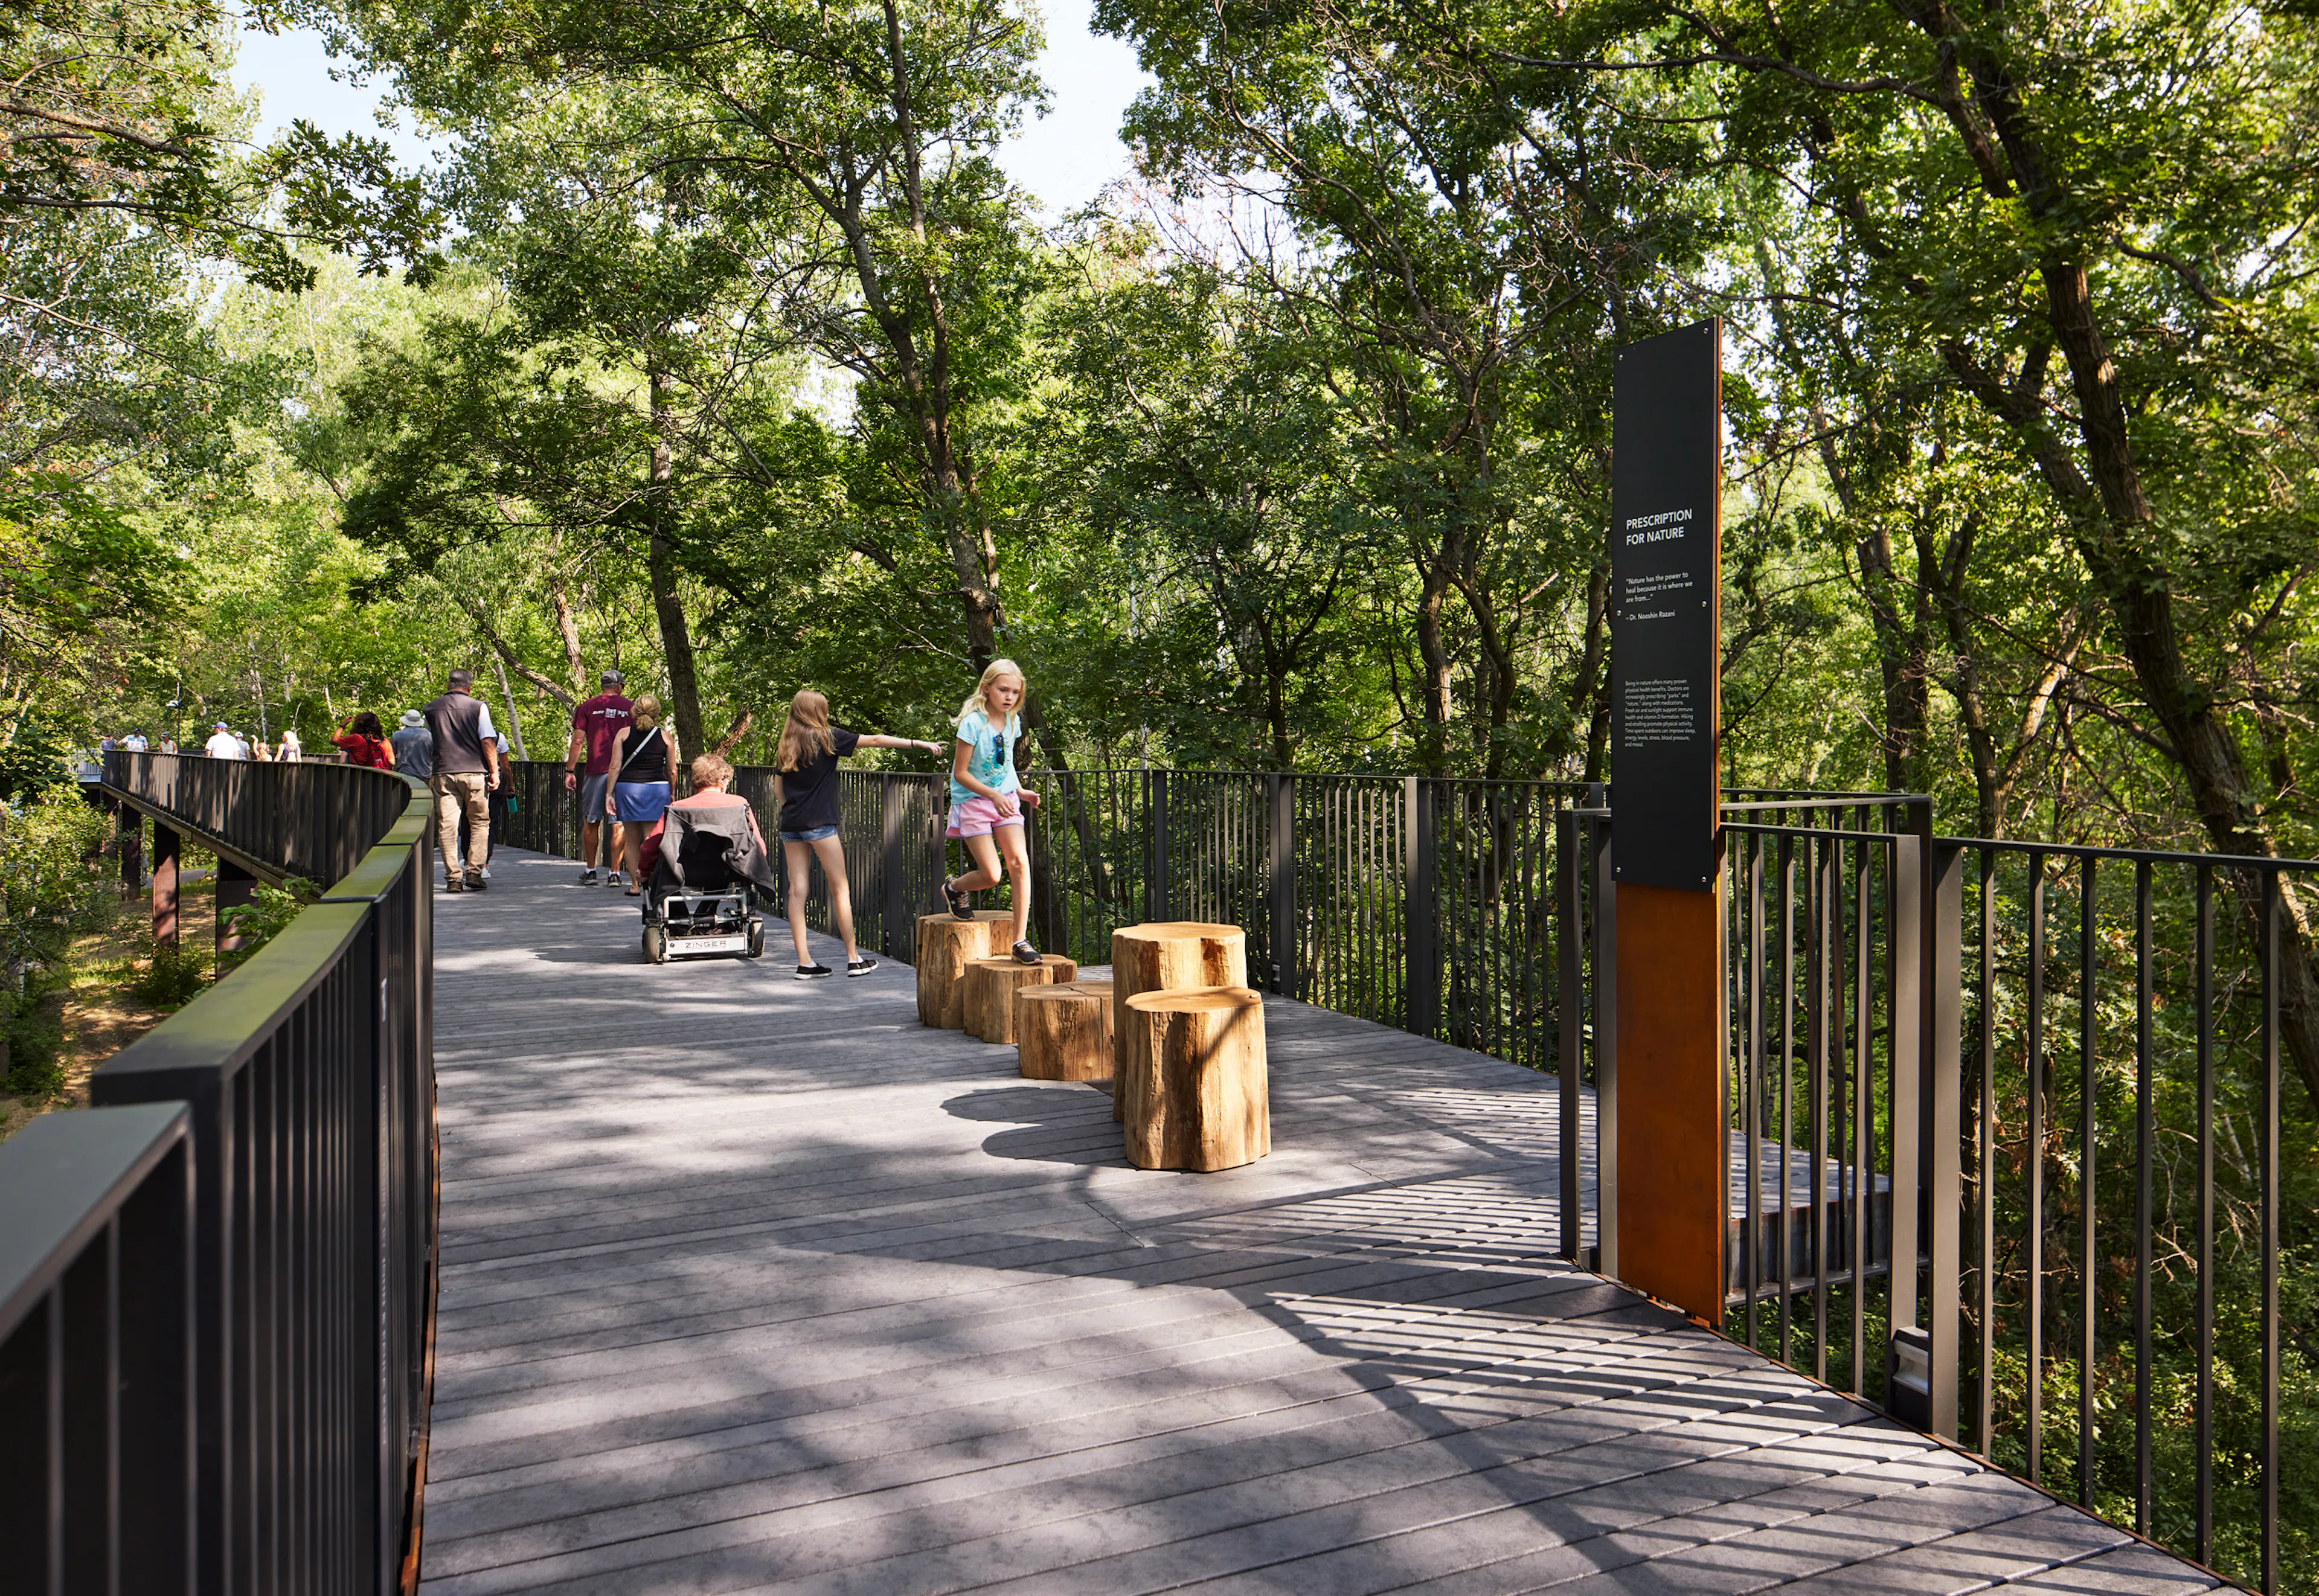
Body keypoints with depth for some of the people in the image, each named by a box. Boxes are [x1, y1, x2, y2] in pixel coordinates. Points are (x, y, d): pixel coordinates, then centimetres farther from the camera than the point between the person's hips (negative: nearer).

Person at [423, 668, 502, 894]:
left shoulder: (430, 710, 9)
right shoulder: (478, 707, 0)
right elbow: (488, 742, -4)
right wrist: (494, 772, -1)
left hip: (443, 774, 2)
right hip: (474, 773, -2)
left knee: (447, 825, 2)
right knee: (479, 823, 8)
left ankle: (453, 878, -2)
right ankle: (474, 874, 0)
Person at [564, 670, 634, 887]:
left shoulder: (587, 707, 3)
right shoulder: (631, 708, 6)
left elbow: (577, 741, -1)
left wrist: (569, 771, 4)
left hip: (596, 771, 0)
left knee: (590, 821, 10)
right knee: (618, 823, 2)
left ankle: (590, 871, 15)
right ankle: (615, 873, 0)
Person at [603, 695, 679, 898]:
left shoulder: (623, 734, 3)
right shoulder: (666, 736, 3)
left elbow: (615, 766, -2)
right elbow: (672, 770, 6)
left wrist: (609, 793, 1)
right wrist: (671, 794, 19)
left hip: (628, 788, 1)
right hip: (657, 789, -1)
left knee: (632, 840, 9)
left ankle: (635, 884, 8)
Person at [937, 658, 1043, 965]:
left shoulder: (1012, 721, 4)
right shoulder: (973, 723, -17)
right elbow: (960, 773, -15)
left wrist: (1019, 791, 8)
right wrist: (994, 796, -21)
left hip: (1005, 800, 5)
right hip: (973, 802, -5)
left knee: (1019, 861, -15)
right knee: (991, 875, -11)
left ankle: (1021, 940, -11)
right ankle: (954, 888, 26)